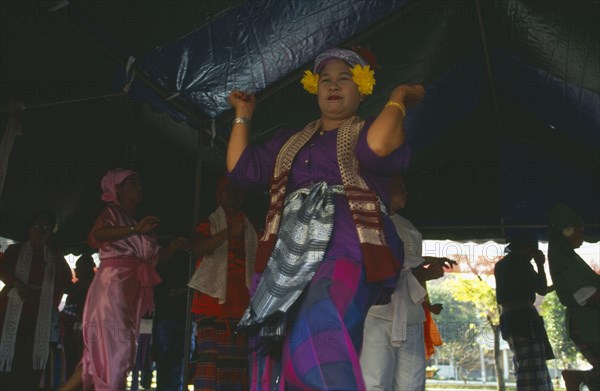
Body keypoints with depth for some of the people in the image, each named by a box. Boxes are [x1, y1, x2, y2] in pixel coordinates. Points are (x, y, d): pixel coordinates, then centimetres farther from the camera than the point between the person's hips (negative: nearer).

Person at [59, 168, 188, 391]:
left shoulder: (142, 222, 24)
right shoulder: (112, 212, 3)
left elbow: (155, 258, 23)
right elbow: (95, 235, -19)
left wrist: (172, 247, 6)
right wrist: (135, 229, -27)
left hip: (133, 289, 8)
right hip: (113, 284, -8)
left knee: (108, 348, 6)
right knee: (114, 344, -13)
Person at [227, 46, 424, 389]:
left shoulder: (368, 131, 11)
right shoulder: (290, 140, 28)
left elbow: (378, 148, -14)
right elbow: (243, 169, 20)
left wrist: (398, 98, -1)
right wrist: (243, 116, 27)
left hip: (345, 251, -5)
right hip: (290, 256, 6)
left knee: (318, 343, -32)